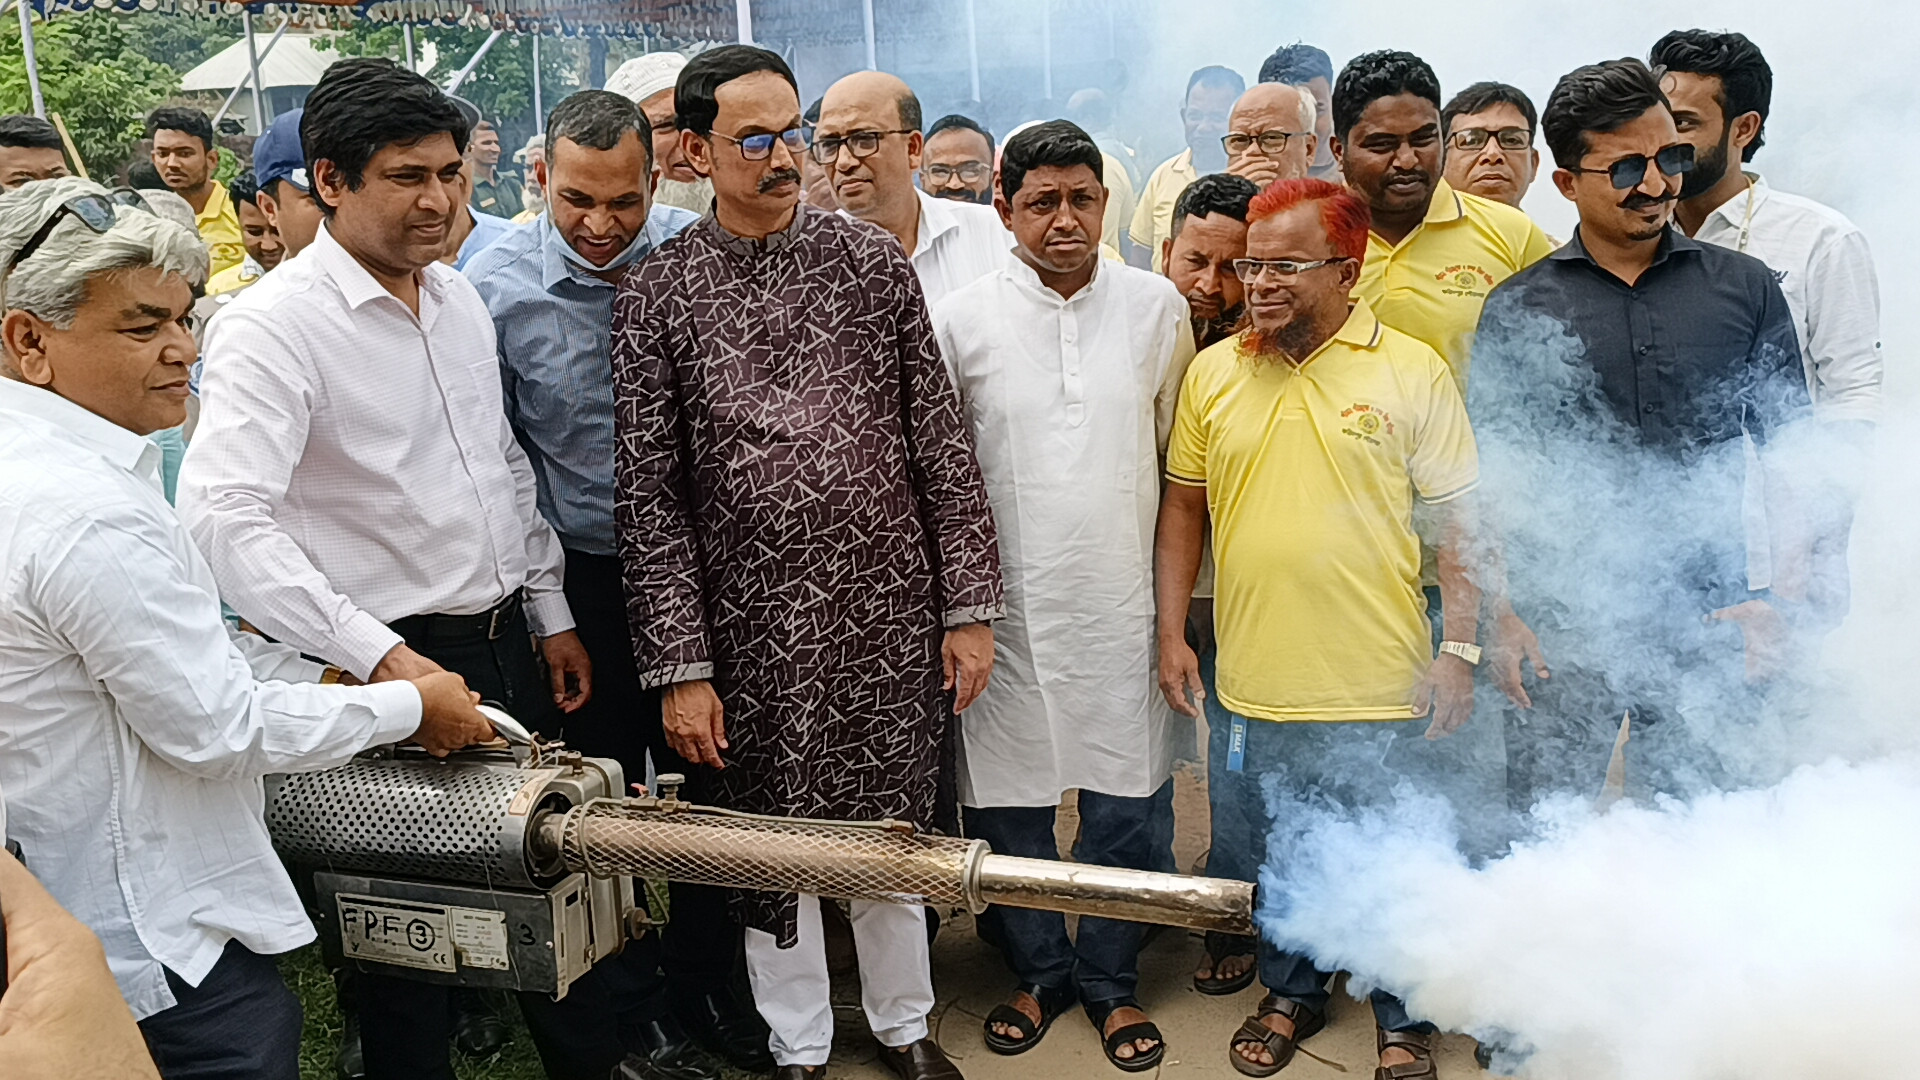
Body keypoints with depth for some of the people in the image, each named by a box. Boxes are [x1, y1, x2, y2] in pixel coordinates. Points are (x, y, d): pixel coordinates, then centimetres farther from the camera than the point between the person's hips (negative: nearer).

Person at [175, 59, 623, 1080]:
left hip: (508, 647, 7)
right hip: (394, 666, -7)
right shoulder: (272, 325, -17)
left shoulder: (461, 300, 6)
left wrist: (550, 614, 14)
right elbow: (224, 517, -28)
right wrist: (381, 658, -33)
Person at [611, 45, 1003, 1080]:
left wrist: (969, 606, 0)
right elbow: (648, 498, -3)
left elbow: (941, 443, 2)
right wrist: (680, 666, -7)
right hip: (755, 632, -1)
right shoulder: (654, 295, -2)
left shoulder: (872, 258, 2)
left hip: (892, 615, 1)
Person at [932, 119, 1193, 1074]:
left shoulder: (1155, 306, 1)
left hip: (1122, 600, 1)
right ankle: (1039, 970, 33)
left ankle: (1109, 979, 31)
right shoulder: (960, 320, -4)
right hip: (1008, 603, -1)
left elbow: (1179, 453, 11)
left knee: (1123, 801, 9)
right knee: (1007, 800, 9)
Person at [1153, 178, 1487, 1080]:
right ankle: (1291, 993, 42)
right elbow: (1183, 506, 10)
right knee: (1268, 865, 18)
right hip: (1251, 690, 3)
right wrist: (1170, 632, 6)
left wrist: (1459, 649, -6)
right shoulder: (1212, 373, 3)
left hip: (1381, 696, -3)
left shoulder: (1411, 370, -5)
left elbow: (1461, 518, -2)